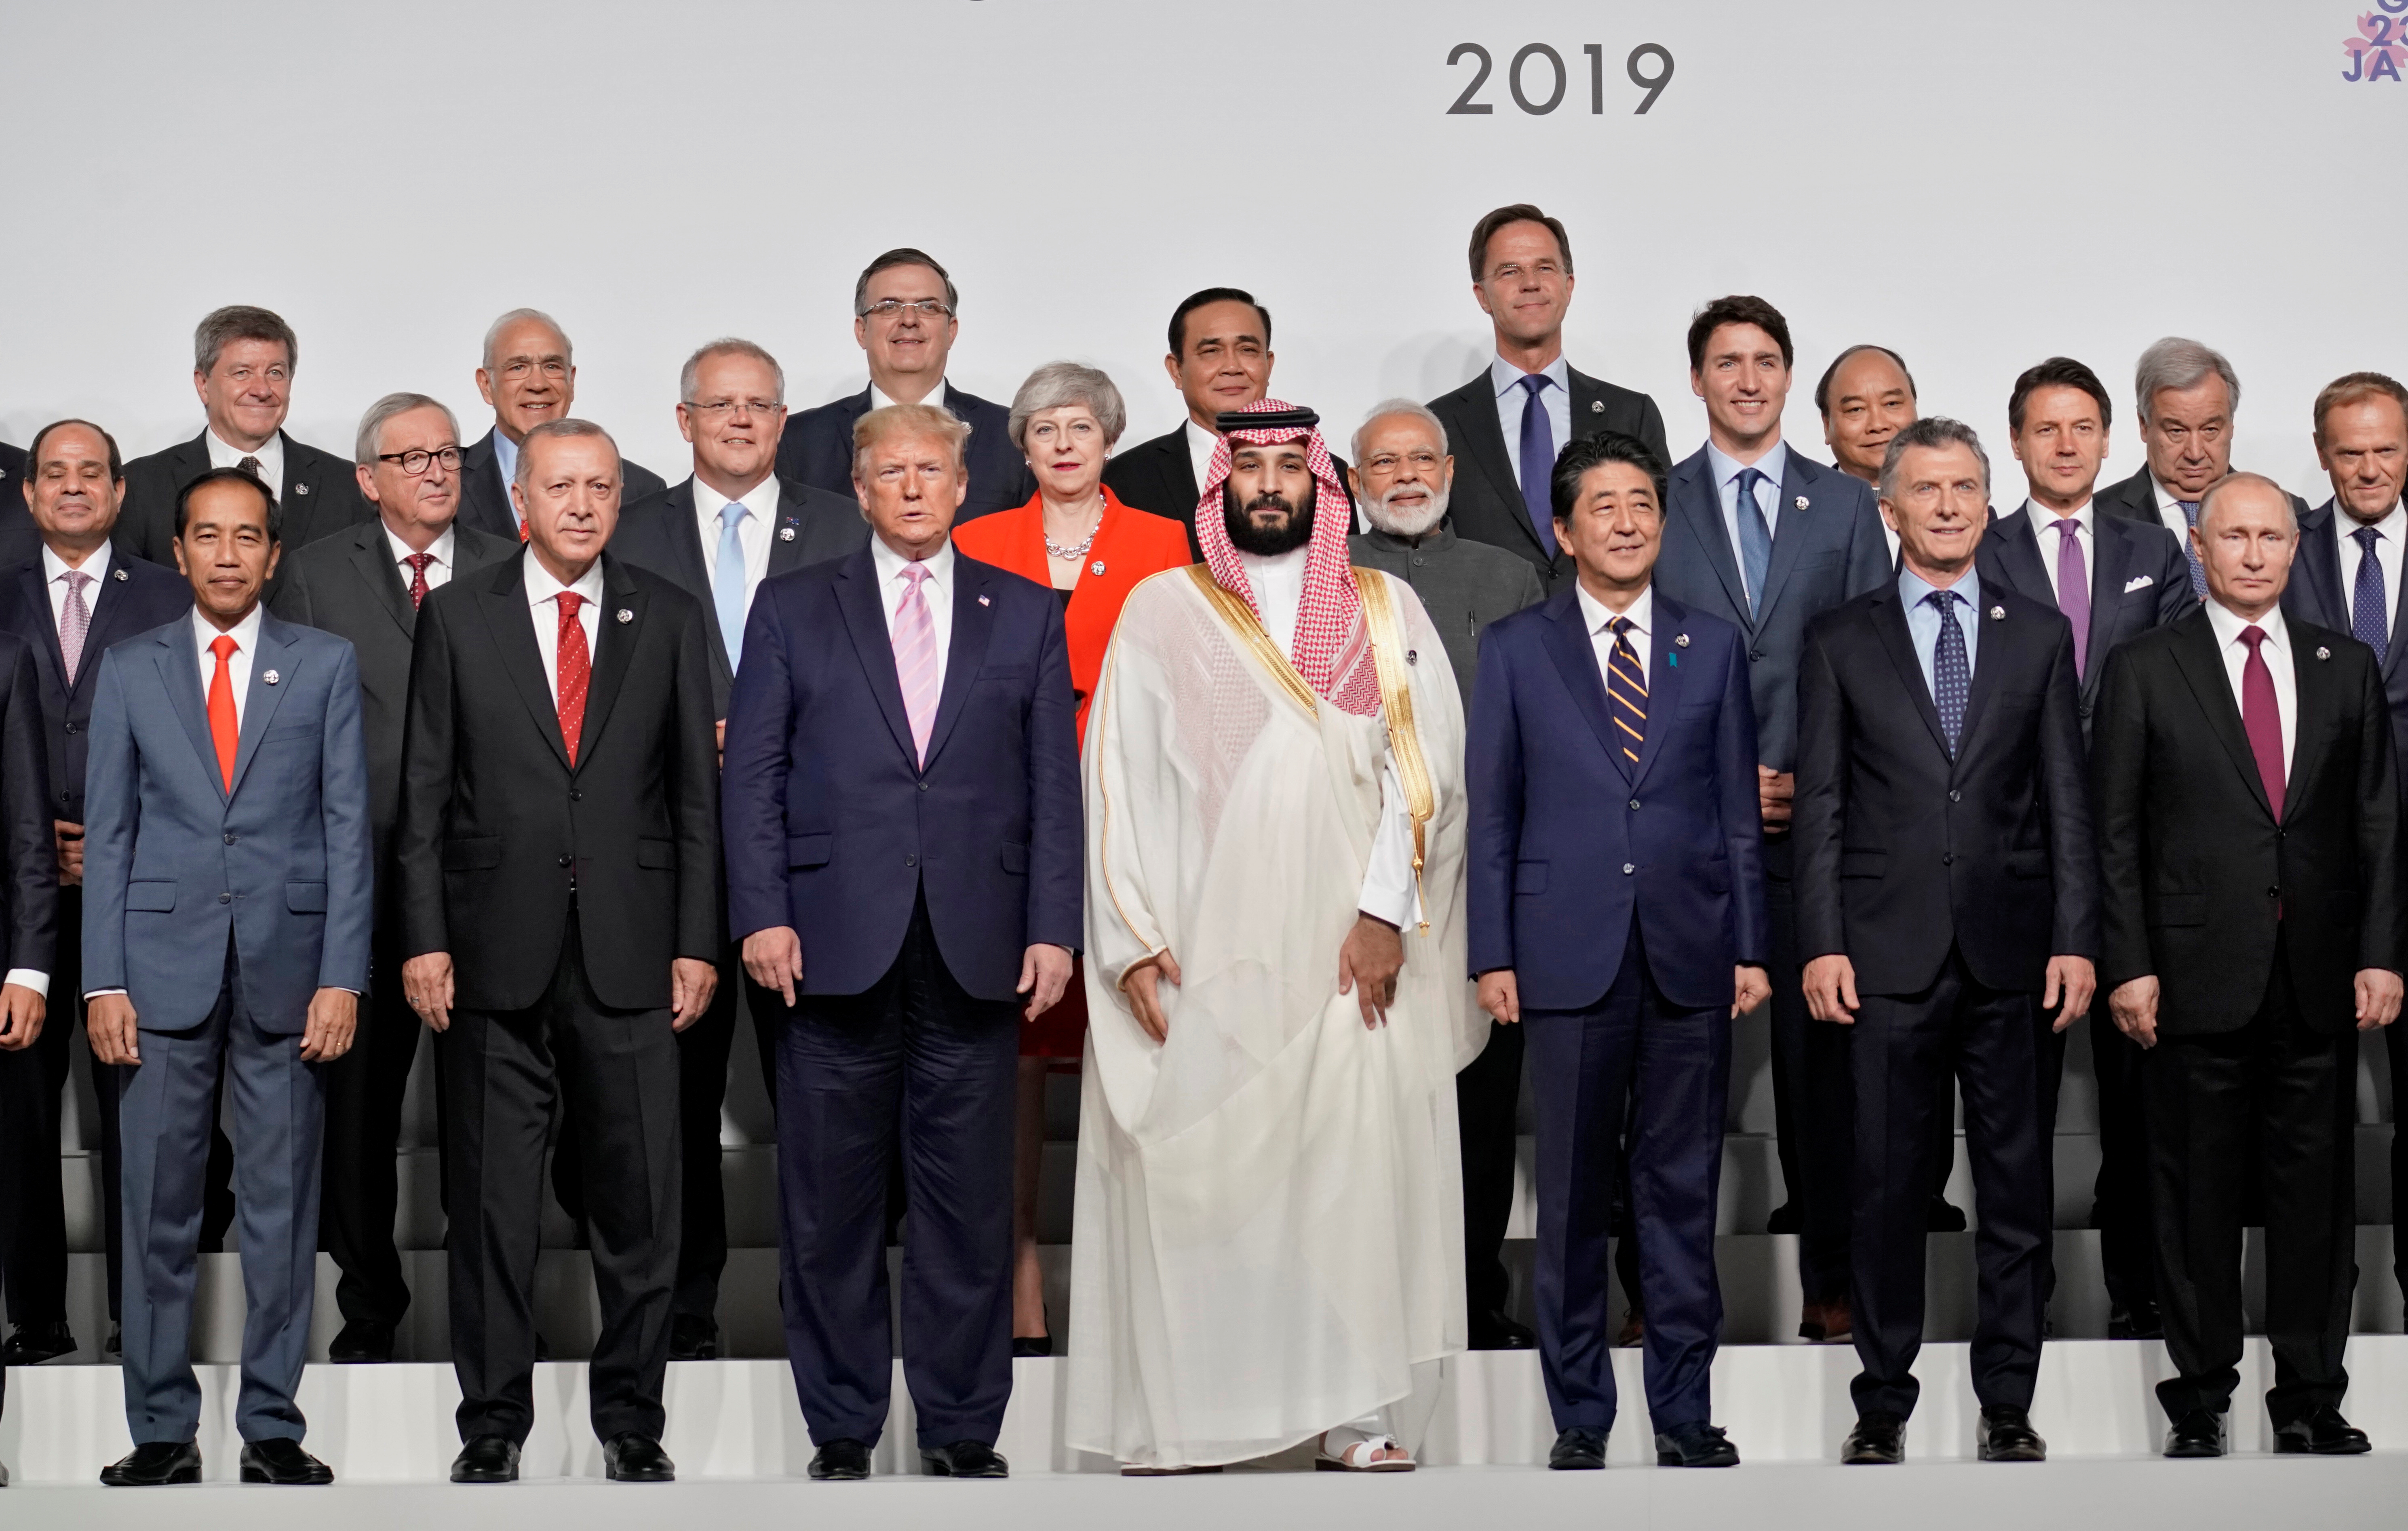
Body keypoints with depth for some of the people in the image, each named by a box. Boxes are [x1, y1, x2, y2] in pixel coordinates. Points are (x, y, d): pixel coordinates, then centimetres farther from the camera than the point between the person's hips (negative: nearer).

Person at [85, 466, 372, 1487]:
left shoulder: (327, 664, 6)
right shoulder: (130, 670, 9)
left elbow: (349, 826, 3)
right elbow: (108, 831, 7)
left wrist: (343, 977, -5)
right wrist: (103, 981, -1)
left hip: (288, 968, 0)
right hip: (164, 967, 1)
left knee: (282, 1209, 3)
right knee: (158, 1209, 2)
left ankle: (272, 1428, 10)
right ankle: (162, 1430, 9)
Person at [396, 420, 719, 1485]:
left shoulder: (669, 618, 7)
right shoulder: (457, 615, 5)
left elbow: (696, 790, 7)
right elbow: (424, 789, 4)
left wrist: (697, 943, 1)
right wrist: (424, 938, -3)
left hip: (631, 953, 1)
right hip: (496, 954, 0)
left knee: (640, 1199, 2)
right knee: (491, 1200, 5)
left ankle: (631, 1417, 15)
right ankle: (493, 1421, 16)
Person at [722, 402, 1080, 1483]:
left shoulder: (1027, 615, 12)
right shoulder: (793, 609, 10)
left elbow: (1054, 784, 8)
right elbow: (754, 774, 5)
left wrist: (1053, 927, -1)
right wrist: (762, 914, -5)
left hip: (978, 951, 1)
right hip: (837, 946, 0)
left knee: (968, 1200, 3)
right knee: (830, 1201, 3)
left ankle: (962, 1428, 12)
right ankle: (840, 1428, 12)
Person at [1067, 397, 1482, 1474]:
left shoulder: (1386, 612, 11)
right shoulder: (1161, 611, 9)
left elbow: (1425, 760, 2)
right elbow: (1116, 776, 4)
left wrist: (1386, 910, -10)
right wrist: (1130, 936, -6)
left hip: (1349, 951, 1)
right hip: (1200, 951, -1)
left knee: (1359, 1170, -2)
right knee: (1187, 1178, -3)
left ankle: (1356, 1412, 3)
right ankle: (1177, 1421, 2)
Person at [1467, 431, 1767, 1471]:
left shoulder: (1713, 647, 10)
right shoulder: (1516, 651, 6)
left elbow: (1739, 810, 10)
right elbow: (1491, 815, 4)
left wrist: (1751, 946, 5)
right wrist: (1494, 955, -2)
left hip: (1690, 955, 1)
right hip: (1569, 956, -1)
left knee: (1683, 1190, 5)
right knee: (1573, 1198, 2)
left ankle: (1684, 1412, 13)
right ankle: (1579, 1418, 11)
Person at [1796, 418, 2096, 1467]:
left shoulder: (2040, 635, 9)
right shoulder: (1841, 640, 6)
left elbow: (2067, 799, 7)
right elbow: (1820, 803, 3)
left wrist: (2077, 940, -1)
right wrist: (1821, 944, -5)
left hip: (2010, 953, 1)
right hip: (1890, 955, -1)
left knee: (2016, 1183, 5)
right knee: (1888, 1183, 2)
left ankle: (2008, 1404, 14)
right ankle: (1883, 1402, 12)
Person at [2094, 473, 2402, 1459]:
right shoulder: (2144, 670, 3)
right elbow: (2116, 832, 1)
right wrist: (2128, 965, -6)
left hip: (2318, 980, 2)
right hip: (2197, 976, -2)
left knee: (2315, 1192, 5)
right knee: (2197, 1195, 3)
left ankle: (2311, 1398, 15)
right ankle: (2200, 1396, 14)